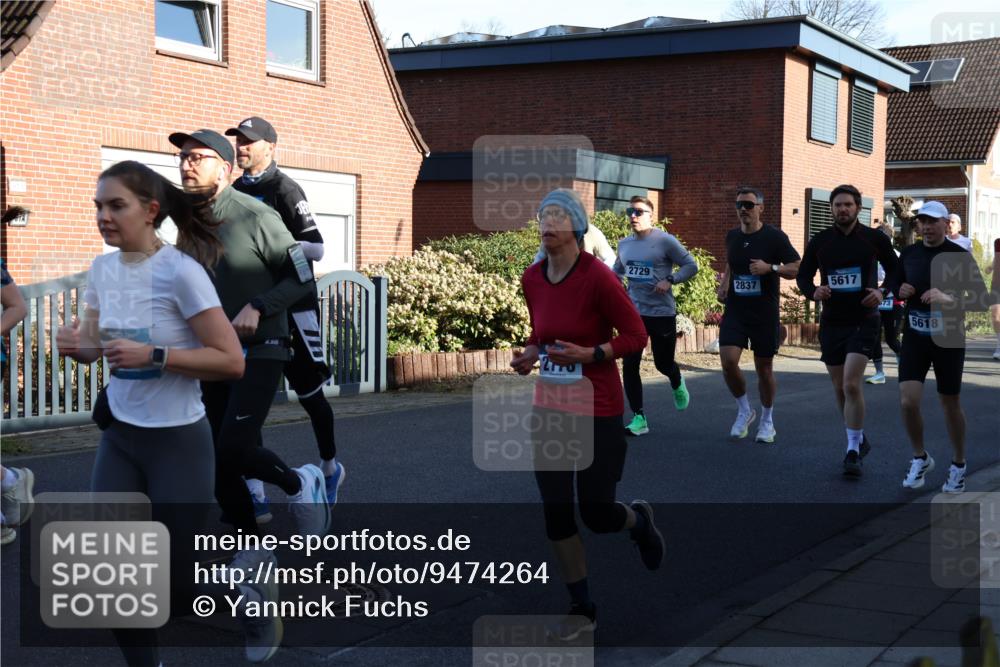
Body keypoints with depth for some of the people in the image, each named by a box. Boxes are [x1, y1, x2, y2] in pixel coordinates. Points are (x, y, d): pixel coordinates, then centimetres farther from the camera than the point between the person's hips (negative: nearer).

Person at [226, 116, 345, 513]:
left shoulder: (283, 189, -9)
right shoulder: (234, 192, 12)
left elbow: (316, 249, -15)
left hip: (291, 305, -6)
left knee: (308, 392, 7)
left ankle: (330, 468, 30)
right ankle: (255, 495, 6)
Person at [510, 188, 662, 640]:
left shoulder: (597, 277, -17)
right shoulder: (531, 279, 1)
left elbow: (635, 336, -11)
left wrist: (589, 354, -23)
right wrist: (527, 356, -2)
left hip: (597, 410, -5)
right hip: (549, 407, 5)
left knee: (596, 514, 2)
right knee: (555, 514, 3)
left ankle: (639, 519, 39)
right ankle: (582, 609, 20)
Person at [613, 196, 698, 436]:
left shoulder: (665, 241, -10)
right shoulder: (624, 244, 6)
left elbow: (691, 266, -6)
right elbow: (617, 270, 23)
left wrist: (670, 280, -20)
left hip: (662, 314, -4)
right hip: (633, 313, 4)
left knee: (663, 364, 9)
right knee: (629, 365, -6)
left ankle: (678, 385, 47)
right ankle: (638, 418, 3)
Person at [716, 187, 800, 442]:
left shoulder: (774, 237, -8)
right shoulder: (732, 236, 6)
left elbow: (796, 268, -7)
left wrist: (770, 268, -23)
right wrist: (724, 283, 6)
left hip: (765, 313, -3)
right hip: (735, 309, 3)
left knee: (764, 368, 6)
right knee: (728, 361, -13)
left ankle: (767, 421, 24)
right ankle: (744, 411, 10)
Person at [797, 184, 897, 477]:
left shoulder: (875, 239, -2)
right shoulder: (819, 242, 3)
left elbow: (896, 272, 8)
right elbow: (803, 275, 11)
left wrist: (882, 292, -11)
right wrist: (813, 292, -10)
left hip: (863, 321, -3)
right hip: (831, 321, 4)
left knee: (851, 384, -17)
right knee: (840, 389, 10)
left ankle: (853, 452, -8)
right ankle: (859, 440, 31)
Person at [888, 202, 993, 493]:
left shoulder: (959, 256, -8)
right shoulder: (909, 254, 3)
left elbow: (982, 298, -11)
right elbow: (895, 284, 19)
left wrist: (949, 299, -27)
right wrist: (901, 291, -4)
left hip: (948, 339, -3)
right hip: (915, 337, 3)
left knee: (950, 404, 9)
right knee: (908, 401, -9)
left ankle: (958, 464, 30)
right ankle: (920, 458, 15)